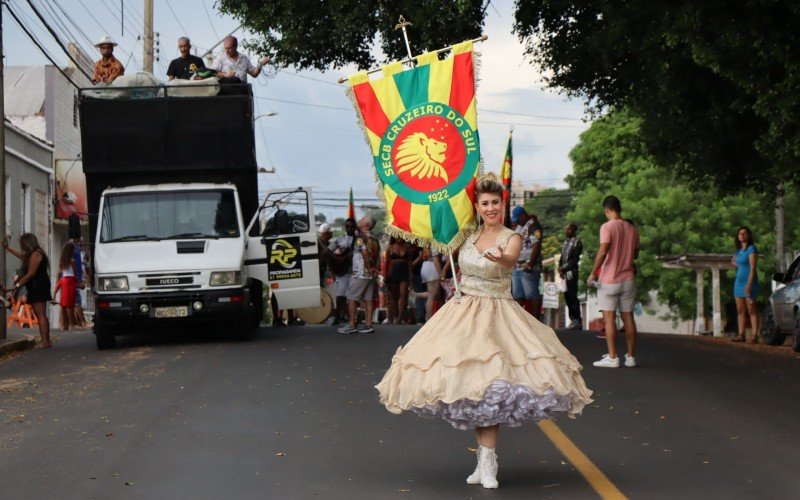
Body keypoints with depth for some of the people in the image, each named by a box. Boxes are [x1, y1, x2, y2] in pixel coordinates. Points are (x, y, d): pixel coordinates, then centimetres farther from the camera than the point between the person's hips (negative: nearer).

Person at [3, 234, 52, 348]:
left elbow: (31, 274, -17)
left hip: (38, 287, -10)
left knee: (41, 315, -14)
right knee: (40, 315, 8)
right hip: (36, 288, 10)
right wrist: (7, 247, 46)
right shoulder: (30, 255, 18)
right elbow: (21, 255, 39)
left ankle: (45, 341, -18)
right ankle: (46, 341, 8)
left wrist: (18, 284, -11)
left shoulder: (35, 254, -13)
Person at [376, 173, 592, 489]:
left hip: (497, 315, -5)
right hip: (462, 312, 5)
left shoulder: (511, 238, -6)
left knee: (490, 388, -13)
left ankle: (488, 462, -11)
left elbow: (510, 260, -31)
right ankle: (484, 459, 10)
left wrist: (501, 259, -50)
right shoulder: (469, 235, 8)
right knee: (469, 385, 3)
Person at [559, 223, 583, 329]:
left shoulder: (577, 242, -5)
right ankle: (573, 319, 13)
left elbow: (575, 259, -11)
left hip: (571, 272, -8)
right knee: (567, 296, 7)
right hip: (564, 273, 8)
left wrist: (564, 268, -12)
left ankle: (577, 321, -8)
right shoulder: (565, 242, 18)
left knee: (573, 296, -9)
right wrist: (560, 269, 1)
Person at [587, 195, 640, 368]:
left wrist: (593, 273, -14)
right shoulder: (632, 229, 7)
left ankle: (612, 357, -7)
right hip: (628, 279, 5)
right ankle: (630, 356, 9)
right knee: (628, 317, 8)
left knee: (609, 317, -3)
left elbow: (603, 251, -20)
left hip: (609, 280, -5)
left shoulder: (608, 227, -11)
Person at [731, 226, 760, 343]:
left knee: (752, 311, -8)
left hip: (748, 281, -8)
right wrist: (737, 264, 13)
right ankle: (741, 335, 8)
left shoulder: (751, 249, -9)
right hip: (739, 282, 8)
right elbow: (733, 261, 36)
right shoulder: (739, 250, 14)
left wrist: (749, 284, -23)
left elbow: (753, 268, -16)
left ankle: (754, 336, -10)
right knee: (740, 311, 6)